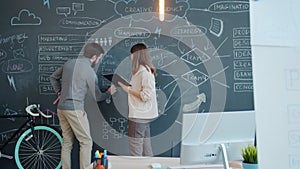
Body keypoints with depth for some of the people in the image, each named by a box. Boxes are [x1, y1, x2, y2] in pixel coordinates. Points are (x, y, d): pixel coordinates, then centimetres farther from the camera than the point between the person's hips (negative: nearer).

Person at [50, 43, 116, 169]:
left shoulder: (69, 63, 9)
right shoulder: (89, 71, -11)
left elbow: (53, 77, 21)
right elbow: (97, 97, -5)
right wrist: (109, 92, 13)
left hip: (61, 108, 8)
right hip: (75, 109, -8)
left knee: (67, 142, 14)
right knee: (86, 142, 1)